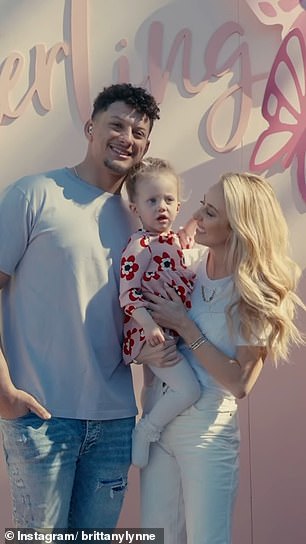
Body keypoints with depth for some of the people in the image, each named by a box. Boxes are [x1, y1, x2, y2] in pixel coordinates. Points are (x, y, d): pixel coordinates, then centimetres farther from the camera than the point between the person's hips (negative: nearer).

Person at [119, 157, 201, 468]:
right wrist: (149, 324, -30)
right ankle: (145, 432, -1)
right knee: (188, 389, -17)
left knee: (155, 390, 21)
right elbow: (128, 291, -22)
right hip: (150, 334, -9)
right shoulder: (139, 245, -16)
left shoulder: (176, 241, 9)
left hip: (174, 331, 9)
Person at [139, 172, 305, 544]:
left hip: (207, 430, -4)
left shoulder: (258, 293, -12)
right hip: (156, 419, 4)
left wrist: (185, 327, -18)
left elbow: (240, 383, -17)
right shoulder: (188, 260, -1)